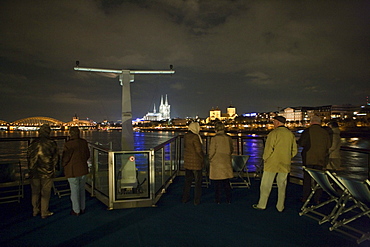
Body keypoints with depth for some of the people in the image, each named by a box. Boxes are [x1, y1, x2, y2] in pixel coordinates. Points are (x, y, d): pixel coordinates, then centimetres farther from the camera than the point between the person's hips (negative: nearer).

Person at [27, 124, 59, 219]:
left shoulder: (33, 144, -1)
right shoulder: (52, 144, -9)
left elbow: (28, 157, 9)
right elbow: (55, 158, -2)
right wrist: (53, 168, 12)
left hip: (34, 172, 3)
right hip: (47, 172, -3)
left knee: (35, 192, 17)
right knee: (45, 193, 6)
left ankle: (35, 211, 29)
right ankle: (44, 213, 15)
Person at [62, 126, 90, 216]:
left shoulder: (68, 144, -20)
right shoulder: (84, 142, -3)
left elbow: (65, 158, -13)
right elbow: (87, 155, 7)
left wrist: (63, 165, 9)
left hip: (73, 170, -5)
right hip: (83, 169, 5)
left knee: (74, 190, 8)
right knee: (82, 189, 18)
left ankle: (76, 211, 20)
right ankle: (82, 208, 28)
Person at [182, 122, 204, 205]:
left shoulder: (186, 136, 4)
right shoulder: (195, 137, -19)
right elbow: (199, 150, -18)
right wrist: (203, 159, -5)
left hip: (187, 162, 7)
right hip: (196, 162, -7)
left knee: (188, 180, 17)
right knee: (197, 181, 6)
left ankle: (185, 198, 25)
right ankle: (196, 200, 13)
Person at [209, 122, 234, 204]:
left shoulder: (214, 139, -15)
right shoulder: (228, 138, -2)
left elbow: (212, 152, -12)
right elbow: (231, 150, 9)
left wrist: (210, 159, 6)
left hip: (216, 163, -4)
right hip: (226, 163, 4)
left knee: (217, 183, 8)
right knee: (226, 182, 16)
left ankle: (218, 199, 17)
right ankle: (228, 199, 22)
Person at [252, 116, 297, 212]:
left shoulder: (274, 133, -13)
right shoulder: (291, 134, 6)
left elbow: (269, 148, -16)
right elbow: (294, 150, 10)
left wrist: (265, 159, -2)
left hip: (272, 164, -5)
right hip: (285, 165, 5)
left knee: (265, 185, 6)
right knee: (282, 186, 13)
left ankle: (261, 205, 14)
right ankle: (280, 207, 20)